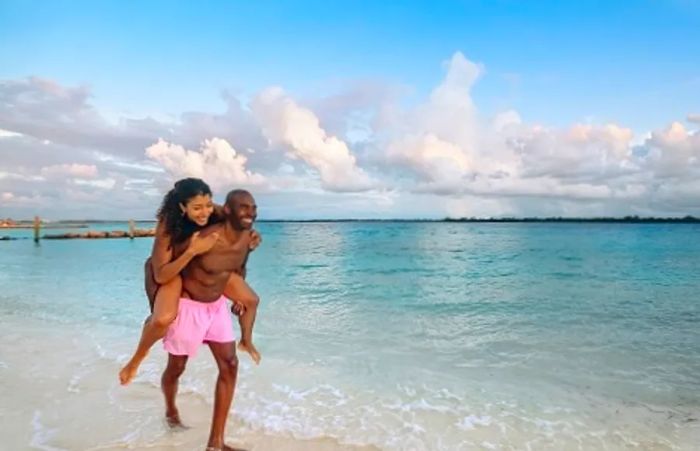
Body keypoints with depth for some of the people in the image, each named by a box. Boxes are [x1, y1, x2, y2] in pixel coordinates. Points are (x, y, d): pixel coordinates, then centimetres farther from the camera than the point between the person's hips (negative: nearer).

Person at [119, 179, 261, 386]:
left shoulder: (216, 214, -26)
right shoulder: (167, 226, -35)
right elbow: (160, 276, -35)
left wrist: (251, 235, -22)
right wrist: (192, 251, -47)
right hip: (174, 271, -4)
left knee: (251, 300, 2)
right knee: (163, 319, -31)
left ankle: (246, 341, 32)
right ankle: (138, 356, 2)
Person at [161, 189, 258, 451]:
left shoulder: (247, 238, -9)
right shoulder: (206, 239, -30)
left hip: (217, 306, 6)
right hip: (188, 306, -6)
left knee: (230, 366, 1)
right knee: (176, 368, 13)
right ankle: (170, 410, 48)